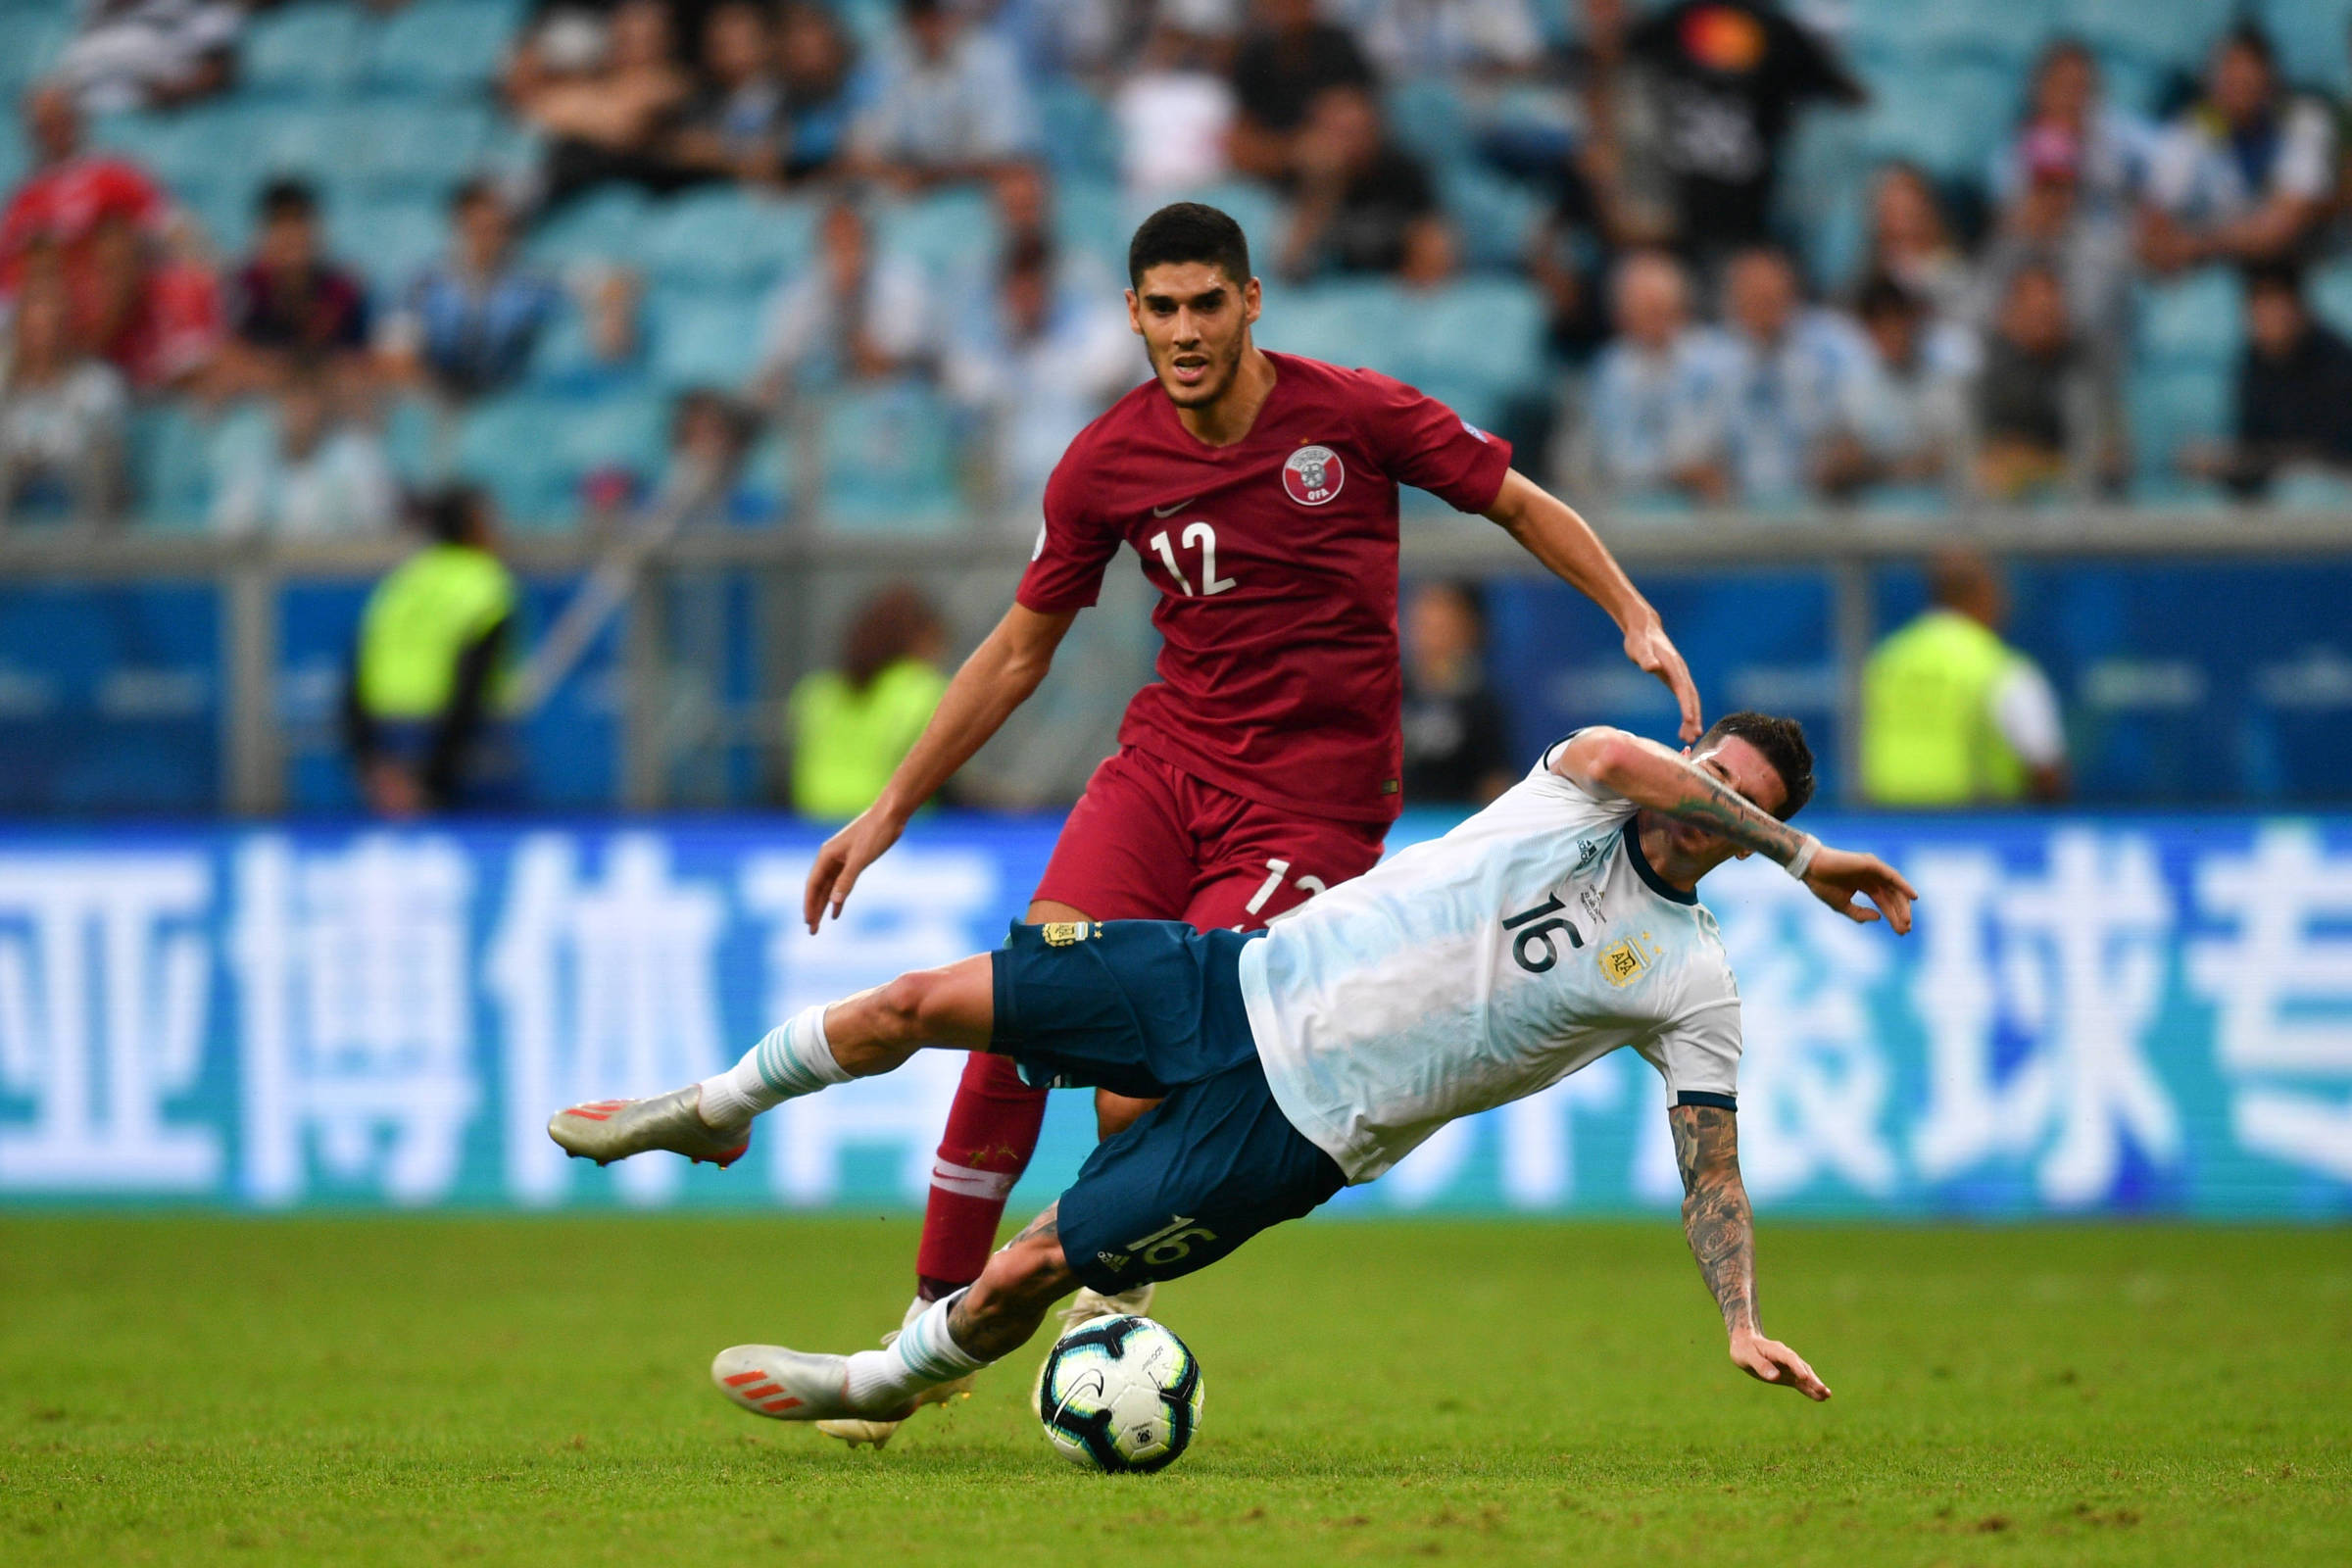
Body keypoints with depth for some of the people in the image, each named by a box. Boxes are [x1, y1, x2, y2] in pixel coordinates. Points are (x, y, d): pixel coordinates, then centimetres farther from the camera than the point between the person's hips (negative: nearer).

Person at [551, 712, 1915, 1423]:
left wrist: (1742, 1322, -12)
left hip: (1293, 1128, -3)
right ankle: (713, 1113, 28)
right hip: (1241, 982, 3)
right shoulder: (1584, 799, -1)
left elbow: (1713, 1164, 0)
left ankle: (886, 1381, 25)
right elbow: (1613, 755, -24)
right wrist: (1802, 857, -25)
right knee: (924, 1003, -1)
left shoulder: (1690, 986, -4)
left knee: (1025, 1278, -8)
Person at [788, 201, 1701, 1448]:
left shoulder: (1354, 415, -9)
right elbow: (1020, 650, 11)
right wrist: (891, 810, 10)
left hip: (1313, 805, -3)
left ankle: (1103, 1324, 9)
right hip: (1167, 763, 3)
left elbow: (1517, 504, 5)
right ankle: (935, 1323, -4)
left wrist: (1636, 620, -7)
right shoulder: (1107, 464, 0)